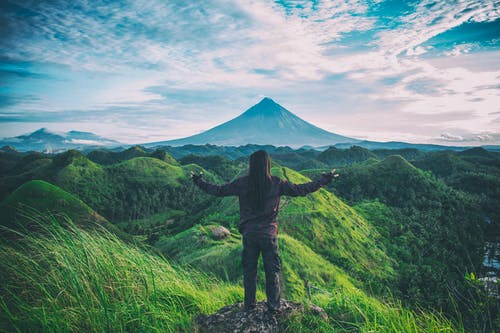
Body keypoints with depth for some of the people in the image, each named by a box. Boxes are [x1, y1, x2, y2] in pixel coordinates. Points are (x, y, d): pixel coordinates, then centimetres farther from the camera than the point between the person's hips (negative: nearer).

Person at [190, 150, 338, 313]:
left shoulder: (242, 183, -7)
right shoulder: (277, 183, -8)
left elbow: (219, 191, 1)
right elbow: (300, 190, -2)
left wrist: (199, 182, 17)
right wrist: (324, 180, 9)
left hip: (249, 234, 1)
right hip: (269, 234, -1)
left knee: (249, 270, 15)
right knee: (272, 270, 12)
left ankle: (249, 305, 26)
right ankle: (273, 306, 20)